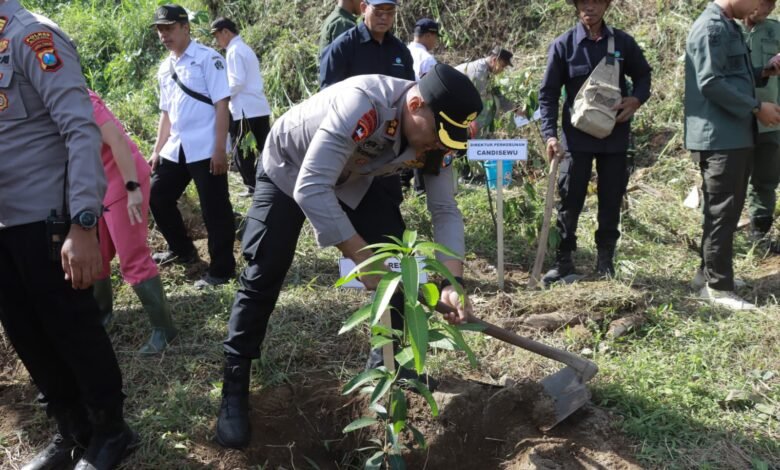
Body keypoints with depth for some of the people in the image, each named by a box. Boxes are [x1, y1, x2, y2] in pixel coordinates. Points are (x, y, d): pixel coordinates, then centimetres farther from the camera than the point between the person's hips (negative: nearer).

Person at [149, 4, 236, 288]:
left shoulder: (207, 58, -6)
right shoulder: (165, 68, 15)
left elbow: (221, 105, -12)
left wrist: (219, 149, -18)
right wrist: (157, 150, 17)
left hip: (205, 149, -8)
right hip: (175, 149, 8)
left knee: (214, 209, -2)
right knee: (157, 197, 16)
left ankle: (221, 270, 9)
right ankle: (182, 250, 35)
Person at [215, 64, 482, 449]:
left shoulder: (433, 135, -21)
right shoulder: (363, 103, -42)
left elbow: (446, 211, -15)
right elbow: (310, 189, -45)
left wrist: (453, 281, -28)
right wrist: (364, 259, -43)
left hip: (357, 176, 6)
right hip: (289, 169, -5)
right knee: (263, 276, -9)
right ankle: (234, 387, 5)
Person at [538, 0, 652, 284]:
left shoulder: (622, 42, 2)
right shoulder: (563, 45, -3)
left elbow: (643, 75, 16)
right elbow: (548, 94, -3)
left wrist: (636, 99, -6)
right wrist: (550, 134, -14)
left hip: (615, 136, 2)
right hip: (576, 136, -2)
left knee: (611, 200, 8)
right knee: (570, 200, 1)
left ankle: (606, 259, 22)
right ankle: (564, 260, 13)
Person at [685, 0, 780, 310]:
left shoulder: (729, 27, 17)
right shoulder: (712, 27, -14)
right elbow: (711, 83, -22)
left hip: (734, 135, 10)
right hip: (719, 137, -10)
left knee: (727, 209, 15)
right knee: (722, 211, -4)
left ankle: (710, 271, 26)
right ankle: (717, 286, 4)